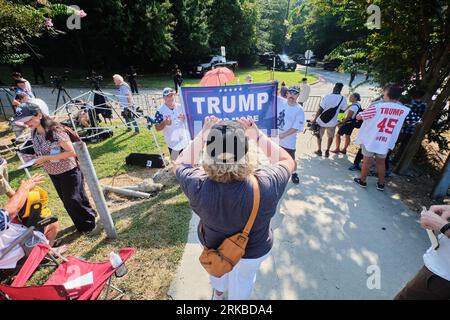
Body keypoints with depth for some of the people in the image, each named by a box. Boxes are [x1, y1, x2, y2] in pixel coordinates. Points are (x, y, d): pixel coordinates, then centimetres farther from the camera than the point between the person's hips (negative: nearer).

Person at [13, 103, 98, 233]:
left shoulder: (55, 131, -24)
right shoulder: (34, 133, 0)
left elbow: (72, 152, -25)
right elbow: (42, 152, 15)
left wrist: (47, 158, -25)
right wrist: (37, 159, -6)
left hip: (68, 171, -8)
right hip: (53, 173, 8)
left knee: (73, 200, 0)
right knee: (67, 201, 17)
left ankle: (89, 224, 22)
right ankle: (81, 224, 36)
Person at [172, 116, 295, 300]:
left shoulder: (199, 187, -37)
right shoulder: (265, 186, -39)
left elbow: (179, 164, -14)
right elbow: (288, 162, -17)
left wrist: (203, 134, -17)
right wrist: (257, 135, -21)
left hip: (214, 247, 3)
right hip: (252, 253, -2)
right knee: (243, 281, 32)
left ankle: (218, 293, 69)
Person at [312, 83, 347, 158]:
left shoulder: (327, 97, -17)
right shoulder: (343, 99, -7)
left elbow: (320, 109, -18)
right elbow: (343, 110, 4)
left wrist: (315, 119, -10)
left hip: (321, 121, -2)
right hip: (332, 122, 2)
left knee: (319, 136, 20)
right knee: (330, 137, 24)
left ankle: (319, 150, 28)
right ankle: (327, 151, 25)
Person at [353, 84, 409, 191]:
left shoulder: (377, 106, -18)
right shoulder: (405, 110, -5)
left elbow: (359, 117, -11)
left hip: (370, 139, -3)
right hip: (386, 142, 4)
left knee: (367, 160, 9)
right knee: (381, 162, 17)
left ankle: (362, 180, 21)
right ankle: (381, 184, 28)